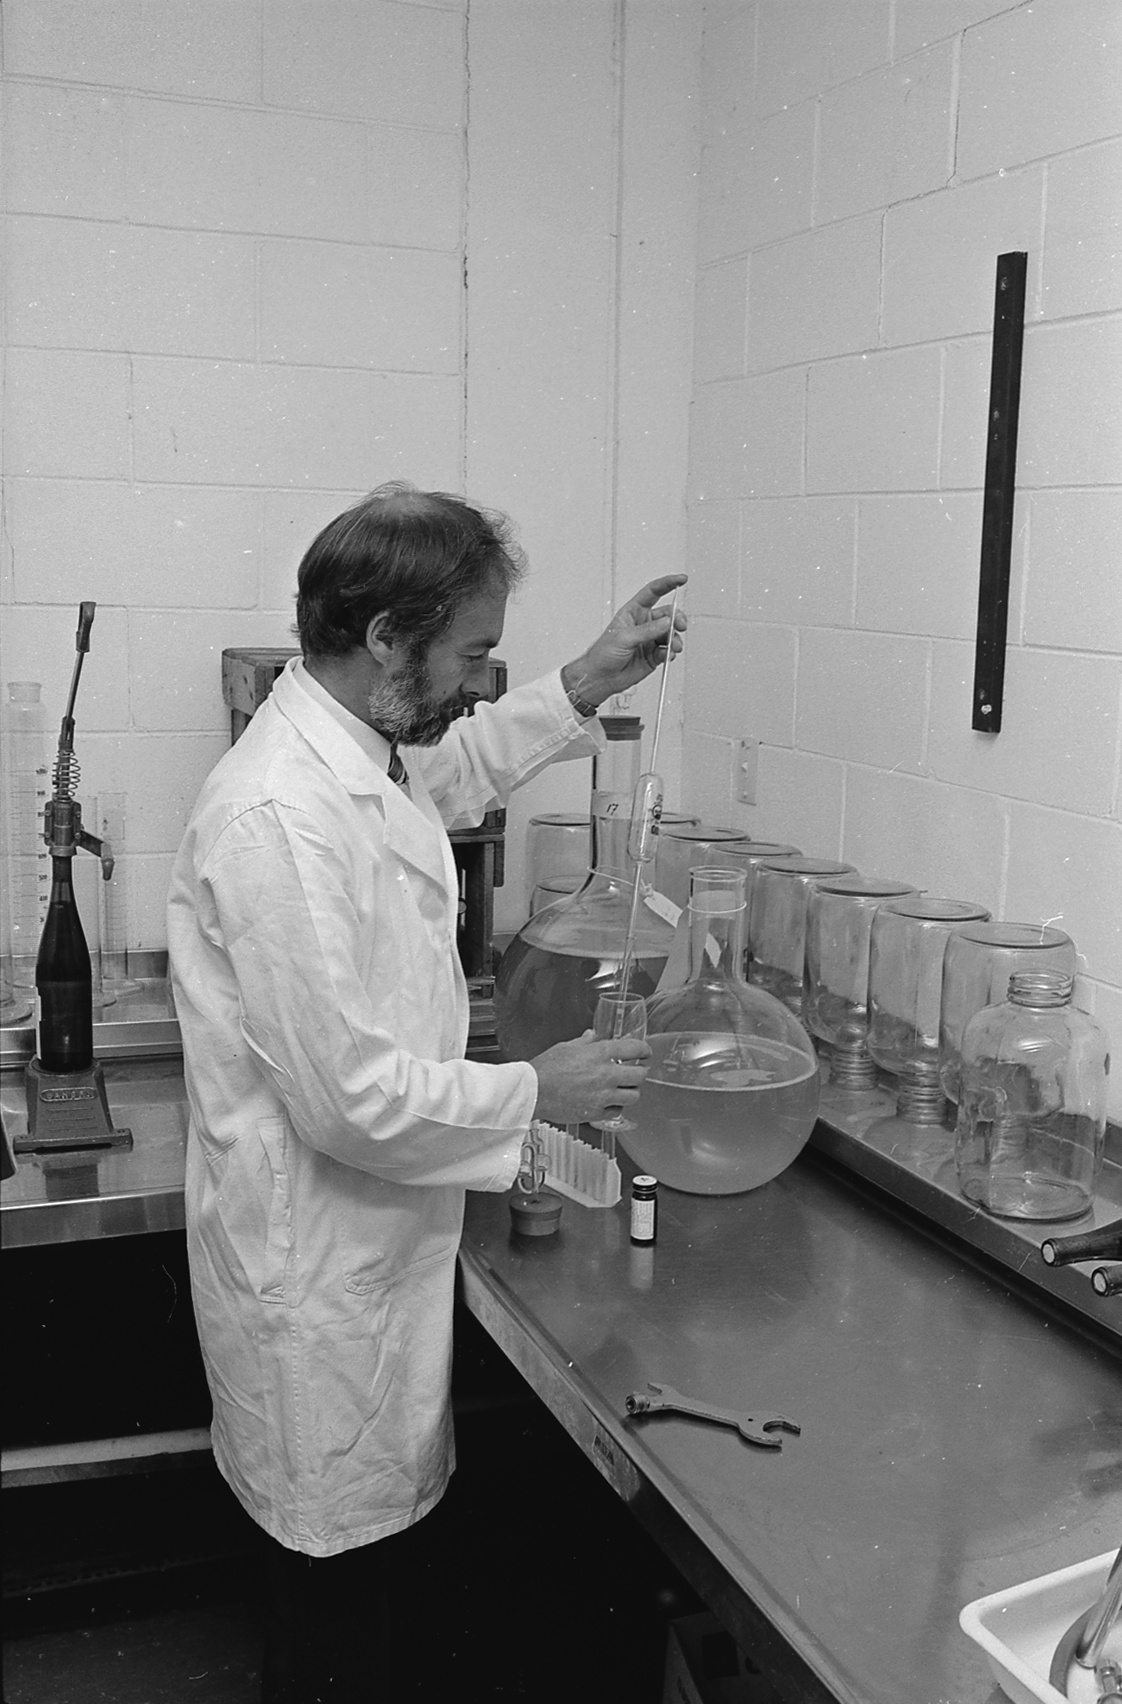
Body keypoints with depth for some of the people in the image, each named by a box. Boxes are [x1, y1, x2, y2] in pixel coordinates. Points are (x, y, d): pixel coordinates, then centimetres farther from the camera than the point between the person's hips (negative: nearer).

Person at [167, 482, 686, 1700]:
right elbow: (351, 1097, -29)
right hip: (315, 1269, -9)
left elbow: (451, 774, 26)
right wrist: (535, 1093, -15)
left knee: (368, 1533, 25)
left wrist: (585, 686, 14)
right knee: (334, 1559, 13)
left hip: (371, 1245, 9)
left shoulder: (360, 755, 0)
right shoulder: (282, 818, -29)